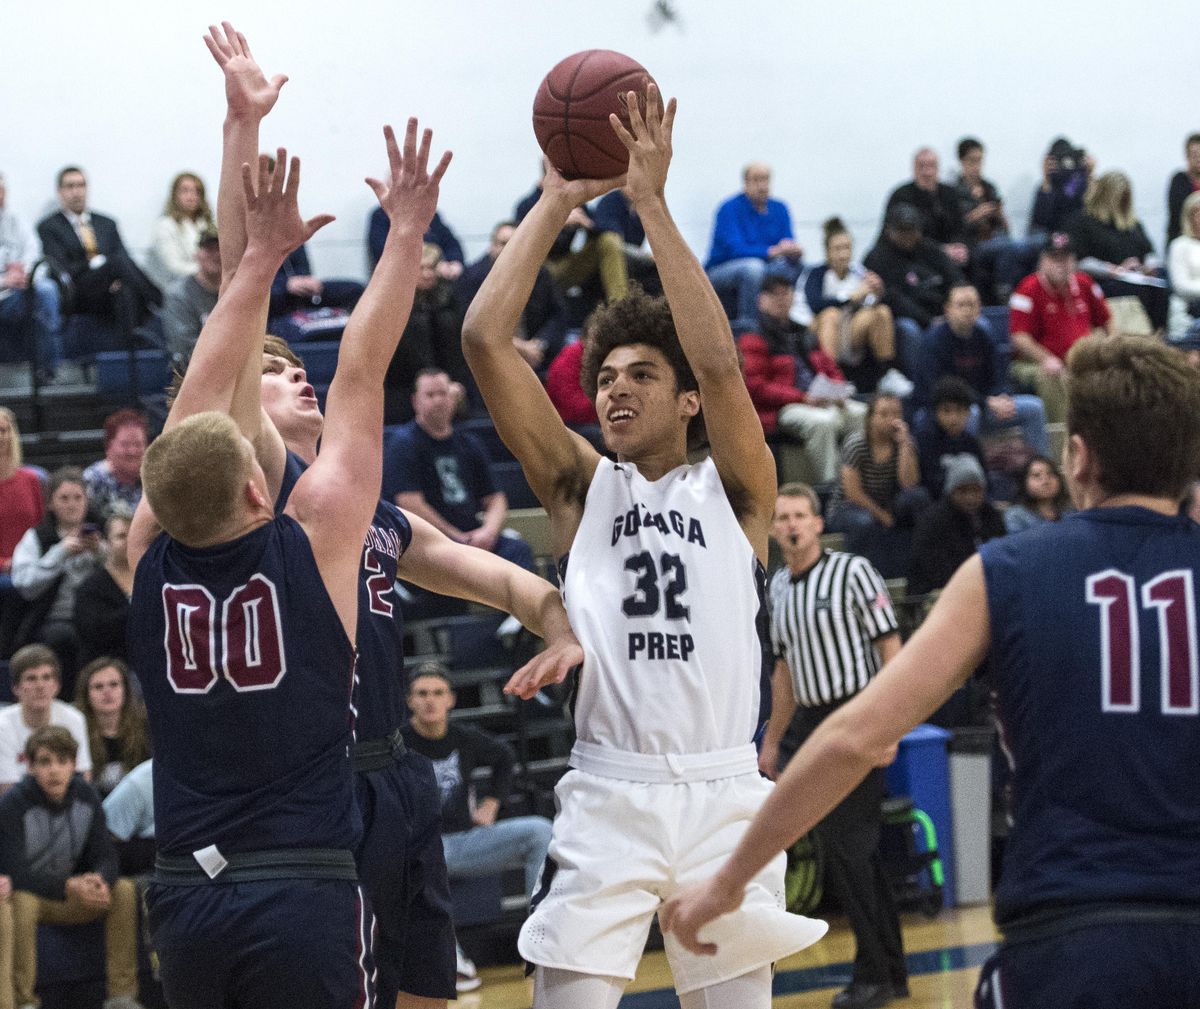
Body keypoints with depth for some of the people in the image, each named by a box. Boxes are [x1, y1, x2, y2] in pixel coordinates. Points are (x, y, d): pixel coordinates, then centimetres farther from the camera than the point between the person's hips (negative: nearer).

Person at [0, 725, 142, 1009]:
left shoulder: (86, 797, -5)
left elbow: (104, 855, -4)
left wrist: (99, 880, -29)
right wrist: (69, 886, -37)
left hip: (69, 898, 5)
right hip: (25, 892, -5)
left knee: (124, 890, -16)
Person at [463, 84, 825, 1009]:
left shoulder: (734, 490, 7)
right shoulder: (581, 487, 11)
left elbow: (718, 361, -12)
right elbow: (486, 340, 1)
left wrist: (651, 202, -10)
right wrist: (556, 205, 2)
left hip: (722, 792, 0)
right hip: (605, 798, 1)